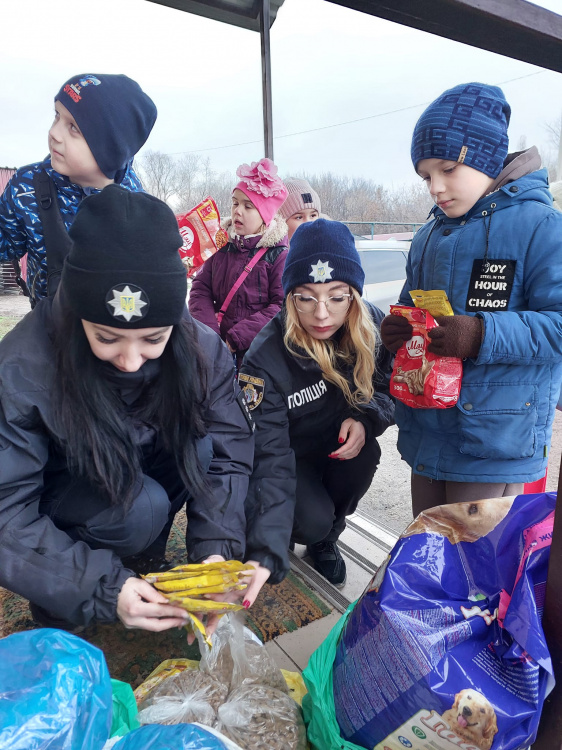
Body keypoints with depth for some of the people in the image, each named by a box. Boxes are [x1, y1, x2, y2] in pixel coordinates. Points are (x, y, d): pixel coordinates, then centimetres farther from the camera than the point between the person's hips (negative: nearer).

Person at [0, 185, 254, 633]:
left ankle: (145, 556, 1)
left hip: (150, 476, 4)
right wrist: (103, 589, -34)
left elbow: (229, 450, -17)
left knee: (204, 446, -23)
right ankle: (54, 599, -1)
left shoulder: (201, 349, -21)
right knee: (141, 507, -31)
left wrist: (216, 548, -31)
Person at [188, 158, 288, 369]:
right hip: (220, 347, 3)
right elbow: (200, 291, 4)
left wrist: (238, 336, -18)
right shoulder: (222, 246, 7)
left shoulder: (279, 254, -5)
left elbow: (283, 306, -13)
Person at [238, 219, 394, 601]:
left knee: (366, 454, -28)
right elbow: (269, 459, -35)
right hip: (292, 455, -3)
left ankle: (326, 540, 3)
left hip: (341, 446, 4)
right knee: (313, 519, -28)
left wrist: (366, 418, -27)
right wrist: (265, 553, -45)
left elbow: (388, 386, -3)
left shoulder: (371, 326, -19)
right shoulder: (265, 358, -31)